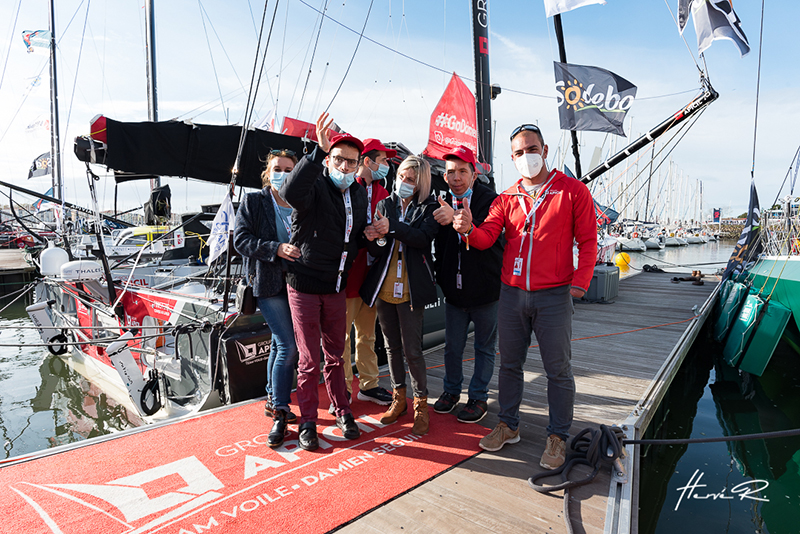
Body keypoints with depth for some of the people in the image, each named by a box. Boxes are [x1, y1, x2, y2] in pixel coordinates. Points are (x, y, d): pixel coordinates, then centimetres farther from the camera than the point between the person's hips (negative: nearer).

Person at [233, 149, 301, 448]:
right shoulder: (253, 202, 1)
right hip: (268, 283, -5)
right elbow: (241, 240, -8)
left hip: (296, 282, 5)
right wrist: (276, 248, -20)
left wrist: (301, 251, -9)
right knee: (288, 345, -12)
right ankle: (280, 414, 0)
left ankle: (273, 401, 31)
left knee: (280, 343, 15)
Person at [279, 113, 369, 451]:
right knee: (309, 360, 5)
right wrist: (319, 150, -41)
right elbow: (290, 192, -37)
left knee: (335, 356, 17)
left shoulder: (358, 194, 9)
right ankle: (308, 422, 22)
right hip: (304, 285, -5)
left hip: (336, 287, 5)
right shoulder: (314, 187, -12)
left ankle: (342, 411, 32)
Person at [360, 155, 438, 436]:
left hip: (411, 288, -4)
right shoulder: (385, 205, 10)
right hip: (384, 286, 5)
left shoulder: (428, 208, 0)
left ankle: (421, 404, 16)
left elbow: (423, 238, -18)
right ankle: (398, 398, 30)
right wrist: (374, 239, -17)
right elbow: (375, 251, 5)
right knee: (392, 346, 14)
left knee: (412, 349, -2)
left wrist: (392, 227, -26)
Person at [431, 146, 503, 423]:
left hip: (486, 289, -3)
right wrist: (439, 277, 9)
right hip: (454, 289, 4)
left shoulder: (490, 200, -11)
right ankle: (451, 390, 35)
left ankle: (478, 397, 28)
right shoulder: (442, 204, 4)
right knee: (452, 346, 15)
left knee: (484, 347, 11)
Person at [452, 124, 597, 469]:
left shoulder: (572, 191, 0)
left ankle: (558, 437, 23)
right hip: (511, 294, 4)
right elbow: (485, 238, -2)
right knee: (509, 363, 13)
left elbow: (587, 241, 0)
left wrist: (580, 282, -10)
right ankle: (508, 426, 30)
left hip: (553, 296, -3)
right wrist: (468, 229, -24)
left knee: (558, 369, 5)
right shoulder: (507, 198, 9)